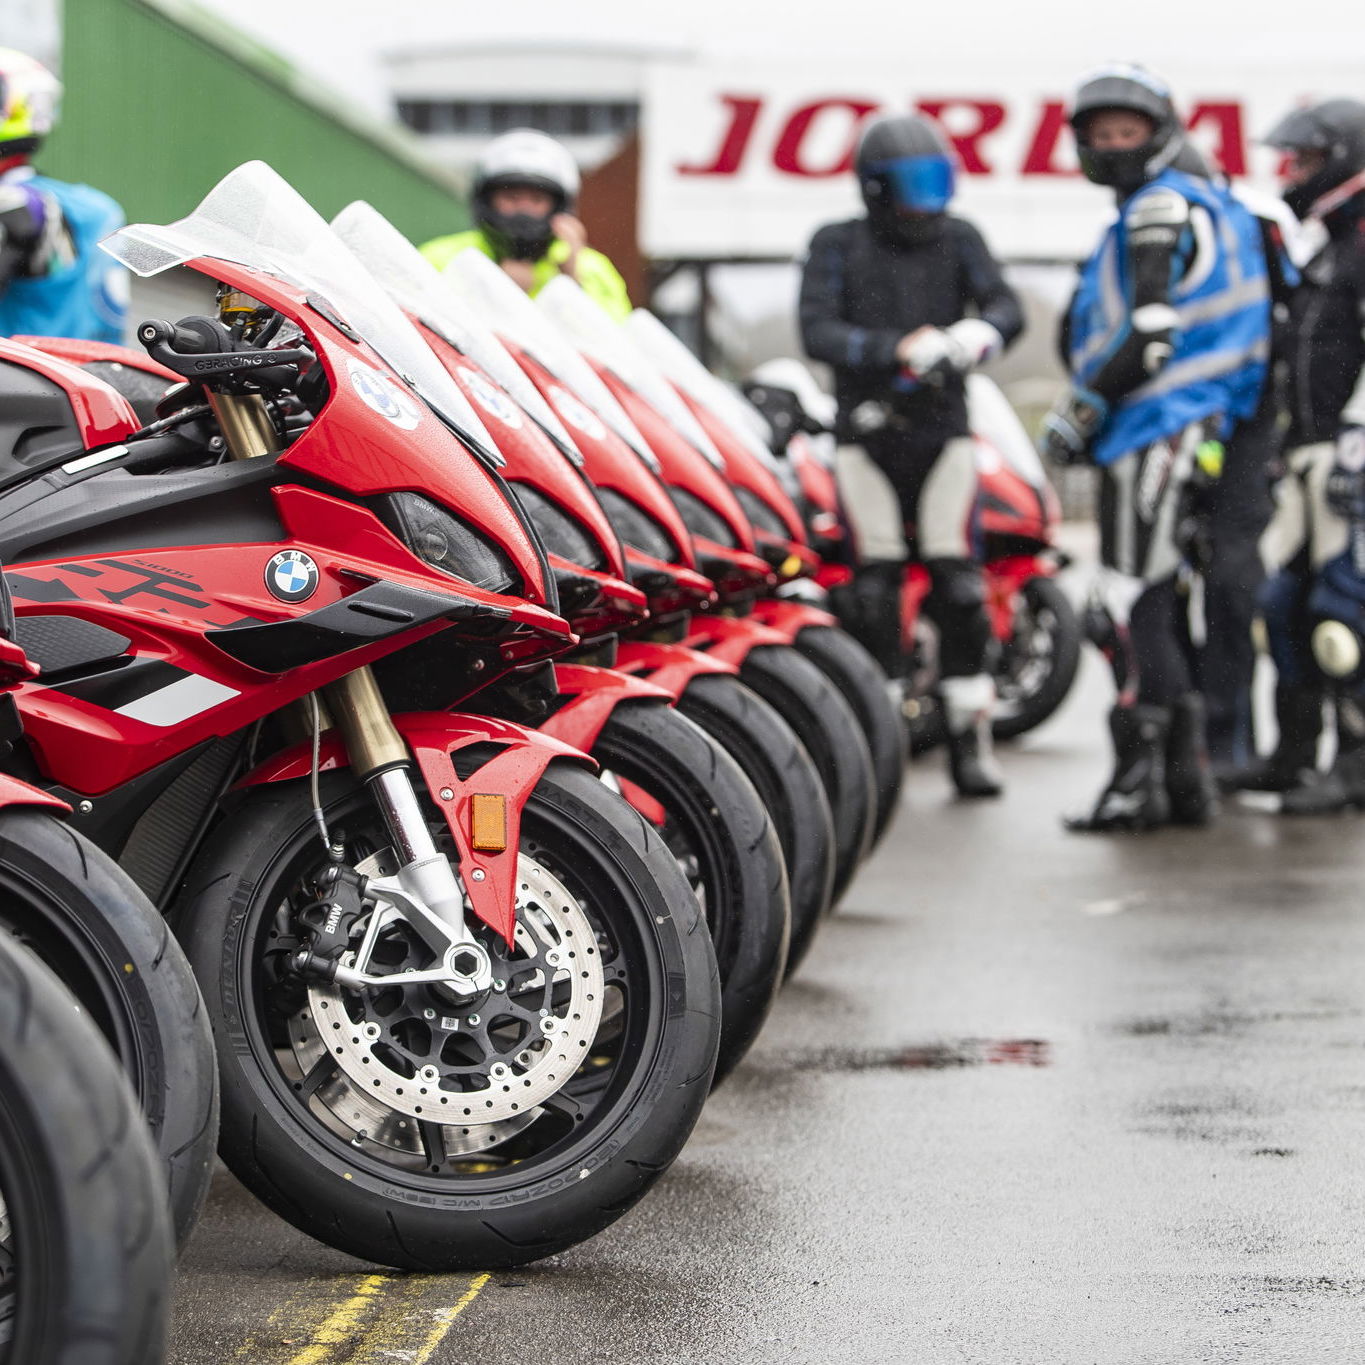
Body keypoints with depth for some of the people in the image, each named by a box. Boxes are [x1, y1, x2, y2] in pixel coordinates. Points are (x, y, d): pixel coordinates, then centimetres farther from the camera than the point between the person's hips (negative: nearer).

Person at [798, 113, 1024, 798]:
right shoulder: (837, 245, 1)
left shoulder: (958, 239, 7)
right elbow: (818, 331, -11)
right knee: (874, 591, -1)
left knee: (959, 587, -4)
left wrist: (981, 331, -29)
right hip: (867, 434, -1)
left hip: (942, 432, 1)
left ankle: (969, 741, 3)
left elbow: (1005, 305, -5)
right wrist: (898, 349, -25)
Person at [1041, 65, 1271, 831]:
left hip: (1159, 430, -11)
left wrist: (1081, 411, -13)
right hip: (1192, 433, 11)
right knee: (1161, 608, 13)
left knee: (1139, 608, -12)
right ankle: (1187, 778, 16)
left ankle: (1141, 779, -13)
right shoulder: (1200, 206, 23)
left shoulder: (1162, 208, -9)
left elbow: (1152, 334, -18)